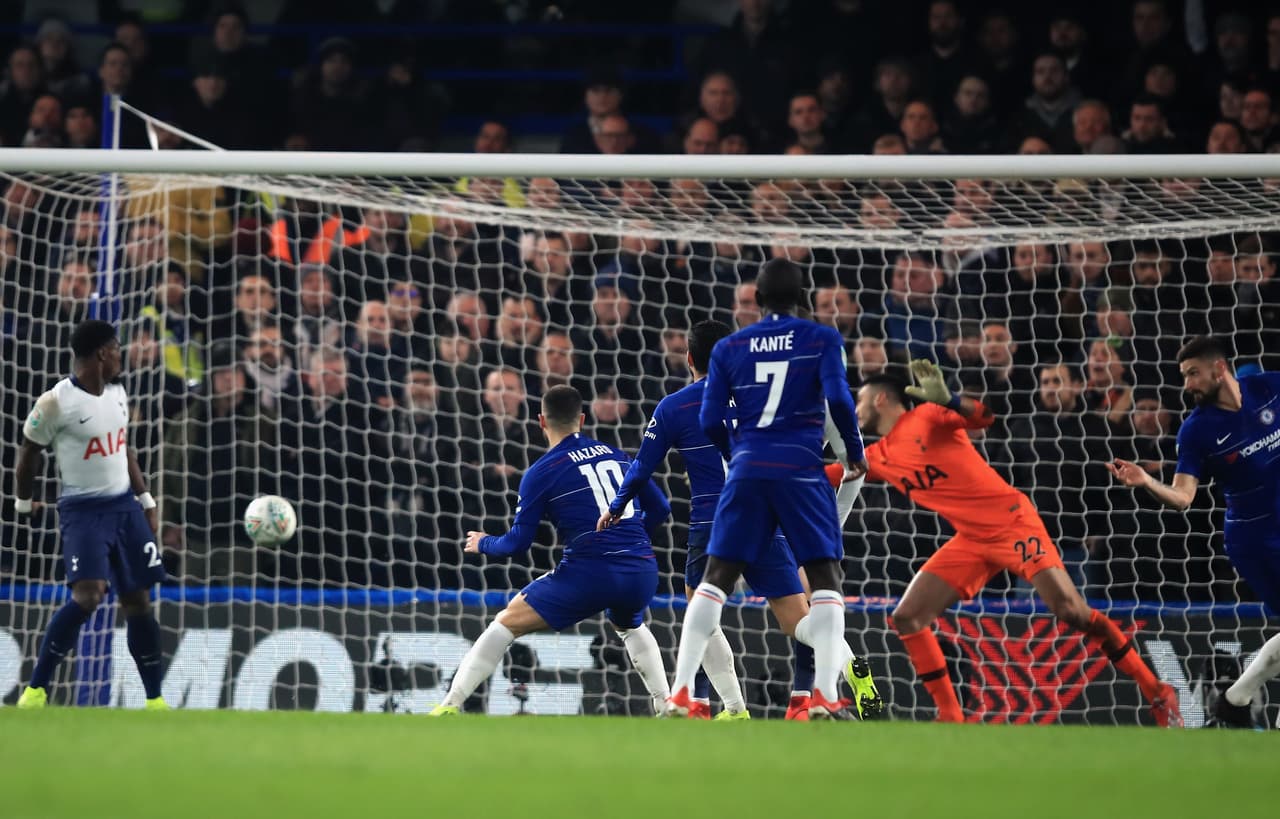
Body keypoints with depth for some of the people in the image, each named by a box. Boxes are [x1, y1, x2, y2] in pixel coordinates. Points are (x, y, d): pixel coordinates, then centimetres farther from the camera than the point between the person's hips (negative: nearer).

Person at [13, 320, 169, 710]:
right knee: (88, 595, -23)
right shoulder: (56, 403, -15)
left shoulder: (117, 393, 6)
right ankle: (36, 688, -12)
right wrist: (23, 502, 8)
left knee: (138, 602, 6)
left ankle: (155, 699, 14)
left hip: (125, 505, 7)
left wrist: (146, 500, 17)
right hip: (83, 511, -7)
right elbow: (29, 453, -2)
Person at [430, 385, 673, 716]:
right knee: (631, 627, 38)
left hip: (589, 573, -5)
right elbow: (660, 509, 21)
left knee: (506, 624, 6)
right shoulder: (616, 455, 16)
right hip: (642, 571, 5)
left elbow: (517, 543, 2)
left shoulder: (540, 473, 2)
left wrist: (482, 543, 23)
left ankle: (450, 706, -3)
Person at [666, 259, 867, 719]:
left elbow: (710, 421, 6)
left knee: (716, 578, 7)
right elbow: (838, 397, -9)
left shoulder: (729, 348, 10)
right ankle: (825, 697, -10)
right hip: (801, 469, -2)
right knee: (825, 578, 4)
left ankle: (681, 694, -1)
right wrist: (855, 451, 6)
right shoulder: (822, 340, 4)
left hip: (747, 470, 2)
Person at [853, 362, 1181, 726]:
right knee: (907, 618, -3)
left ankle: (1158, 693, -9)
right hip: (971, 540, 7)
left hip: (1011, 522, -7)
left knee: (1072, 611, -17)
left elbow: (985, 415, -23)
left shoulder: (927, 416, -8)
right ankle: (950, 718, 3)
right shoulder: (878, 458, 12)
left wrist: (947, 399, -40)